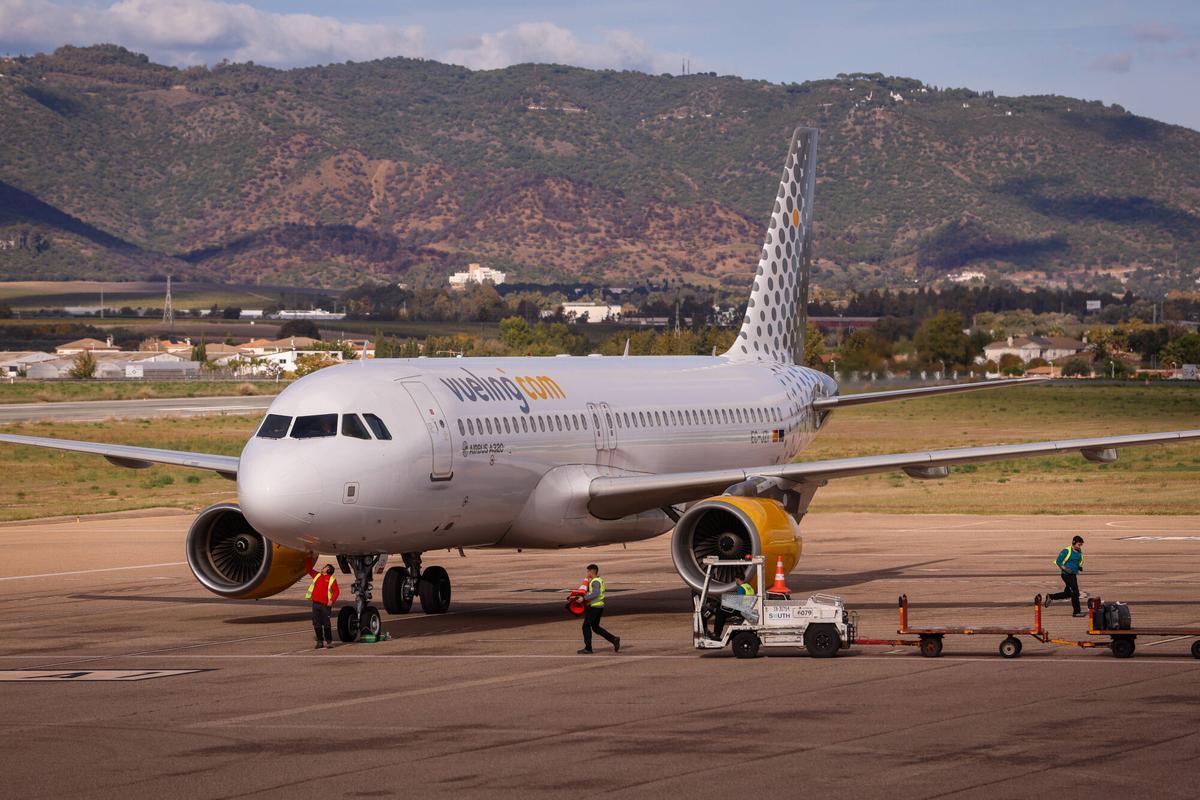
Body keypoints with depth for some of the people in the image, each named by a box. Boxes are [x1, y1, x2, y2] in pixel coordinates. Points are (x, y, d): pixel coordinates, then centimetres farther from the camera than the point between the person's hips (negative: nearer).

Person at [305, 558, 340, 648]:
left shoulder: (332, 579, 3)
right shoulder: (317, 575, 17)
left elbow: (336, 591, -4)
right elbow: (309, 568, 25)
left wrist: (332, 600, -18)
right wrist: (309, 558, 22)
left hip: (325, 605, -5)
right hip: (315, 603, 5)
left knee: (326, 624, -4)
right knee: (316, 624, 3)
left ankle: (328, 641, 3)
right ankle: (320, 641, 8)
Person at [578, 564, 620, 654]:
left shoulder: (595, 581, -15)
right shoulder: (599, 580, 16)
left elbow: (596, 593, -30)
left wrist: (584, 598, -30)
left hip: (593, 607, -10)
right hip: (599, 606, 10)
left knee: (586, 626, 1)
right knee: (596, 627, 16)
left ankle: (588, 648, 6)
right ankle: (614, 639, 7)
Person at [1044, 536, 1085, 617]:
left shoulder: (1079, 552, 9)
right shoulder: (1067, 551, -13)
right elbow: (1058, 561, -11)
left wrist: (1080, 567, 3)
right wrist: (1065, 569, -23)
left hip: (1073, 575, 8)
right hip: (1066, 574, -8)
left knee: (1067, 593, 14)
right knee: (1075, 592, -9)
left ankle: (1050, 596, 29)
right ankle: (1076, 611, -1)